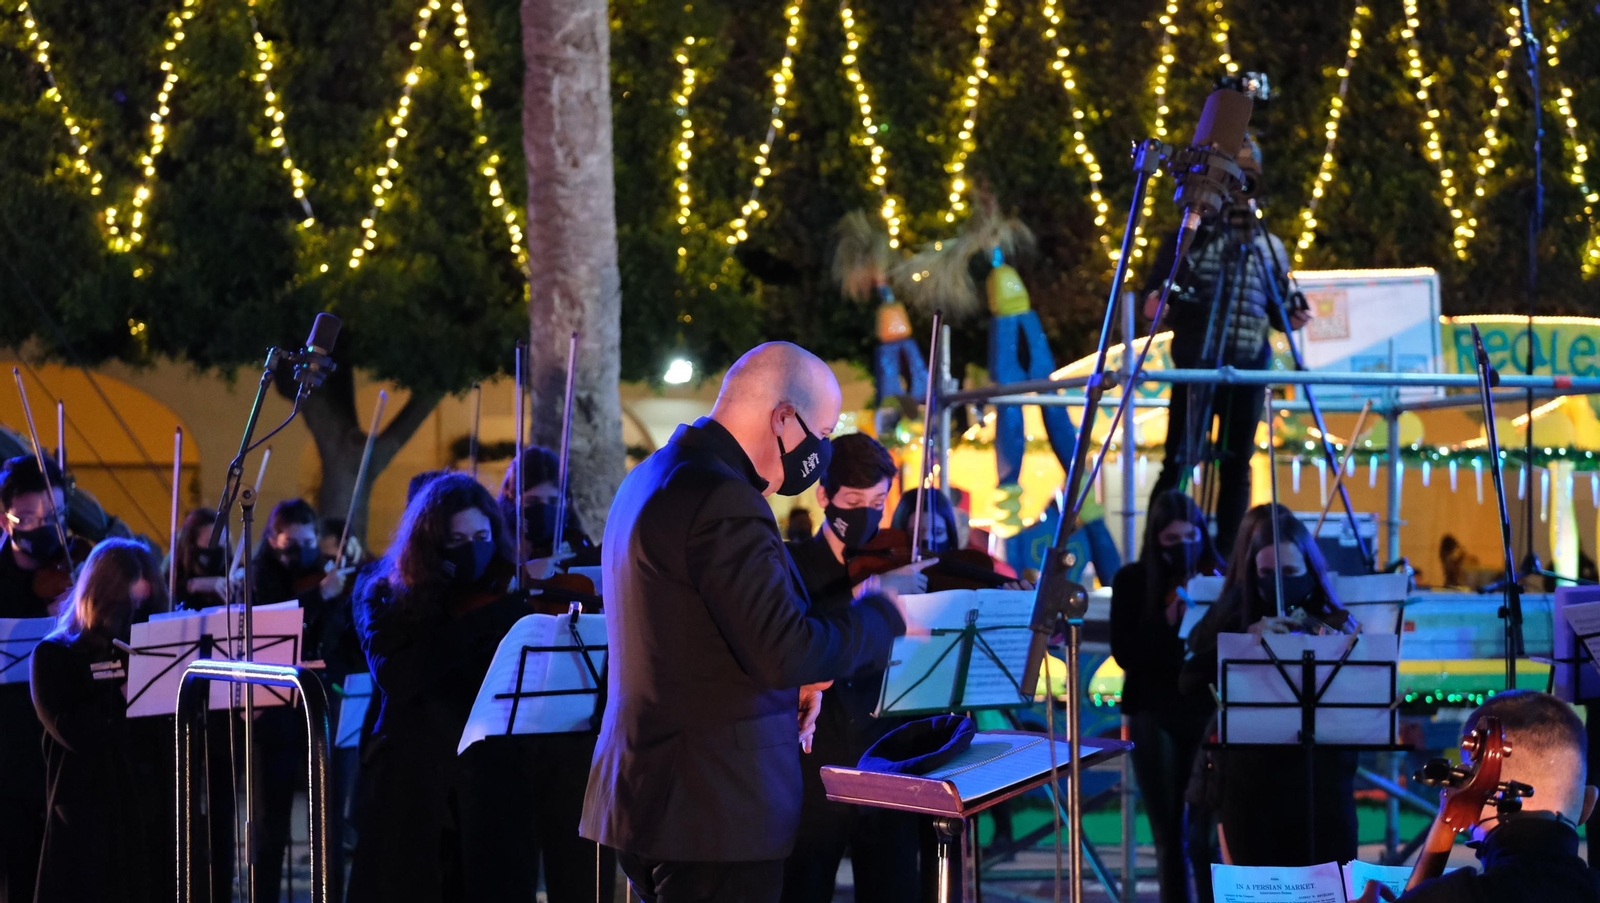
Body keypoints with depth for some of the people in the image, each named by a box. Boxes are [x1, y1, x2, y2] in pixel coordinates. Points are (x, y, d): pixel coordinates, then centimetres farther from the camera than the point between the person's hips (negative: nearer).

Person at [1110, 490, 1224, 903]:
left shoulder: (1219, 576, 3)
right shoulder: (1133, 581, 3)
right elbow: (1125, 653, -4)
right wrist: (1168, 620, -17)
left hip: (1207, 710, -1)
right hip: (1154, 713, 1)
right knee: (1168, 832, 3)